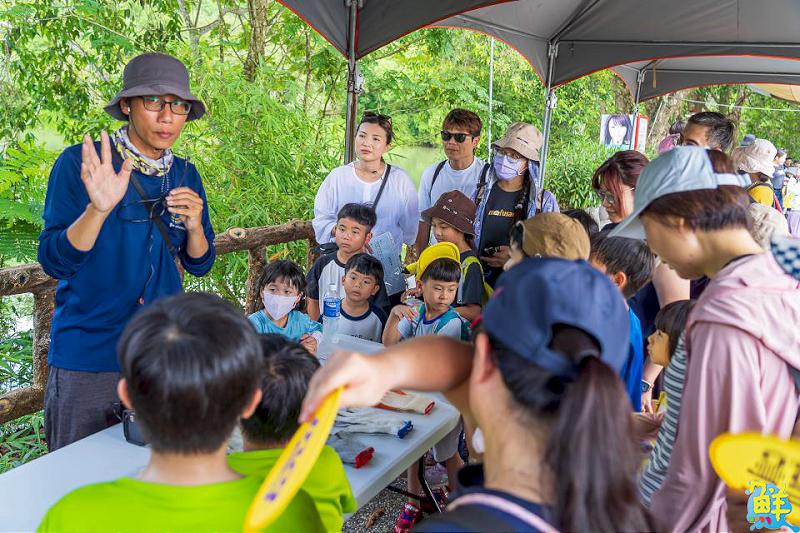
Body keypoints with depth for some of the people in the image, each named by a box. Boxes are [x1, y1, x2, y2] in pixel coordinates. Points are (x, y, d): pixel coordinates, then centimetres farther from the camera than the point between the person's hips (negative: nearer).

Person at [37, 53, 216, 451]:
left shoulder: (185, 175, 4)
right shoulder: (80, 163, -10)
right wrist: (99, 209, -30)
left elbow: (199, 264, 10)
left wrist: (194, 224, -11)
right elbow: (54, 262, -14)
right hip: (88, 359, -4)